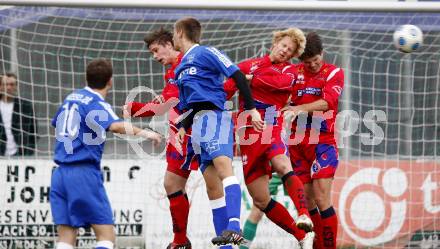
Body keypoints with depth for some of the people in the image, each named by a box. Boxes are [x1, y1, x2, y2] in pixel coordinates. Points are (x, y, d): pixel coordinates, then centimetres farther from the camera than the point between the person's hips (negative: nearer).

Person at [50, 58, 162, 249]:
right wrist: (143, 132, -27)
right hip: (84, 173, -7)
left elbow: (57, 126, 33)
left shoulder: (71, 98, 15)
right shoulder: (97, 104, -8)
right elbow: (115, 126, -29)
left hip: (60, 174, 7)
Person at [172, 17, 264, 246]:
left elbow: (238, 76, -7)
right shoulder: (180, 68, 24)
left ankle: (234, 227, -43)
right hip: (198, 124, 9)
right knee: (211, 183, 2)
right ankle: (225, 240, 1)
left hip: (214, 115, -9)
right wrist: (183, 127, 16)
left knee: (223, 166, -27)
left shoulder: (206, 53, 0)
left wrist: (251, 108, -12)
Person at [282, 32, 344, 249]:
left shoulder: (334, 73, 0)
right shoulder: (292, 73, 7)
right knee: (307, 201, 4)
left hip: (323, 142, -3)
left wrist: (299, 109, -30)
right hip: (298, 143, 4)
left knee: (321, 200, -12)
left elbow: (327, 101, -16)